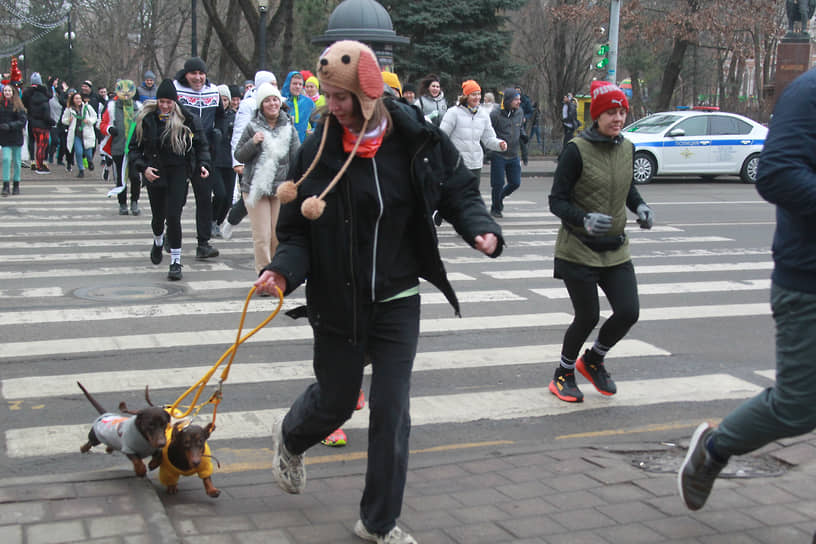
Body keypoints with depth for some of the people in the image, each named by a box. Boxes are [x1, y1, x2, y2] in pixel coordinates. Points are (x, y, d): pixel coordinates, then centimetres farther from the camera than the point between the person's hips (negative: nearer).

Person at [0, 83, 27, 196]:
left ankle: (16, 185, 19)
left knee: (17, 161, 7)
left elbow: (22, 121, -7)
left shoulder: (18, 106, -2)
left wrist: (10, 126, -17)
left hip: (16, 137, -1)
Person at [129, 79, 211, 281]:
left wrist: (203, 164, -10)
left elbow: (202, 144, 5)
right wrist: (143, 167, -11)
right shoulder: (146, 118, -1)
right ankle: (158, 241, 46)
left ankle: (176, 262, -4)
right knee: (158, 216, 10)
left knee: (173, 216, -11)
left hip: (178, 172, -2)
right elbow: (134, 147, 4)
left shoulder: (186, 118, -4)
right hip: (155, 172, 2)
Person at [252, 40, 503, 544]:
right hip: (338, 302, 0)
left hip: (397, 301, 1)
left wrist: (483, 229, -16)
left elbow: (459, 191, 3)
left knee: (392, 412, 3)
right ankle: (291, 440, 53)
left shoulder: (418, 139, -9)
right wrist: (283, 270, -25)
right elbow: (297, 229, -6)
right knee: (335, 400, 15)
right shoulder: (318, 151, -11)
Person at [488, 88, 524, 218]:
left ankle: (500, 197, 33)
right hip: (498, 155, -5)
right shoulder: (496, 114, -12)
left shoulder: (519, 113, 6)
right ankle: (496, 208, 18)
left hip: (514, 156, 5)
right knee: (498, 184, -2)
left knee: (515, 183, 6)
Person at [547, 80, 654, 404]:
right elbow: (556, 201, -13)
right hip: (578, 251, -6)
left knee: (628, 313, -3)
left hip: (615, 250, 6)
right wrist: (585, 219, -29)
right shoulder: (577, 150, -14)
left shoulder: (627, 149, 5)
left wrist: (640, 207, 2)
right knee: (587, 317, -2)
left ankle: (593, 360, 27)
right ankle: (563, 375, 25)